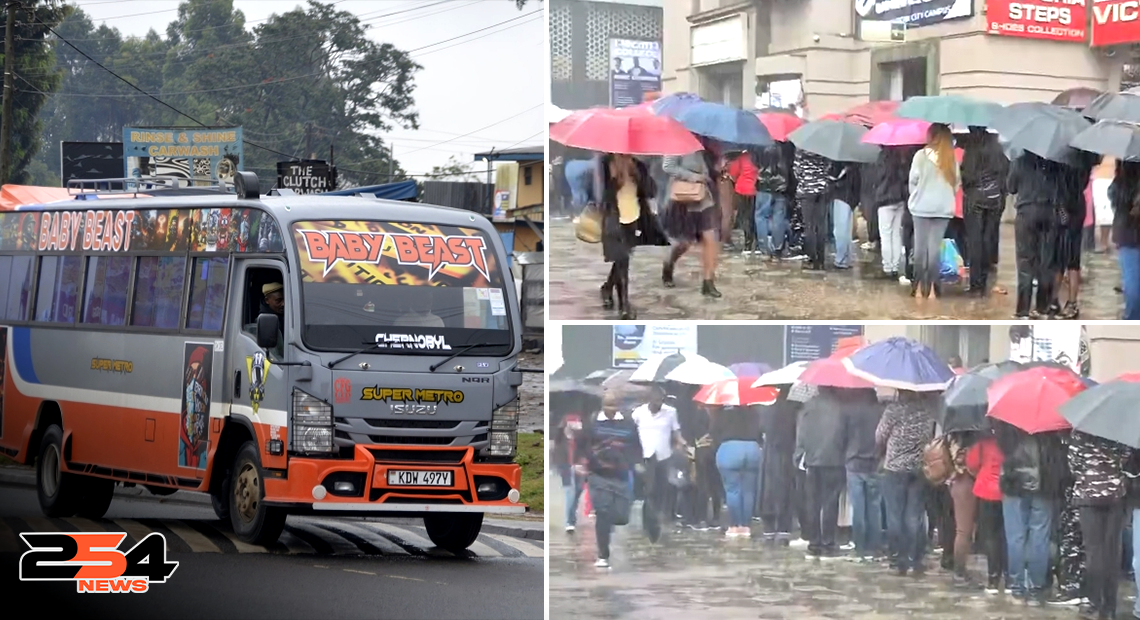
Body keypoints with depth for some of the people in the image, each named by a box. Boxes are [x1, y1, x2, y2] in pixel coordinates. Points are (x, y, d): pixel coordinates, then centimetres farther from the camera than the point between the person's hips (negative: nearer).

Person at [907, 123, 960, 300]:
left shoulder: (921, 155, -8)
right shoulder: (952, 158, -1)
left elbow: (913, 180, -4)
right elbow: (956, 182, 1)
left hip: (921, 207, -2)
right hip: (944, 208, 2)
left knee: (920, 247, 5)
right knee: (935, 248, 2)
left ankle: (919, 286, 6)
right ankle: (932, 288, -1)